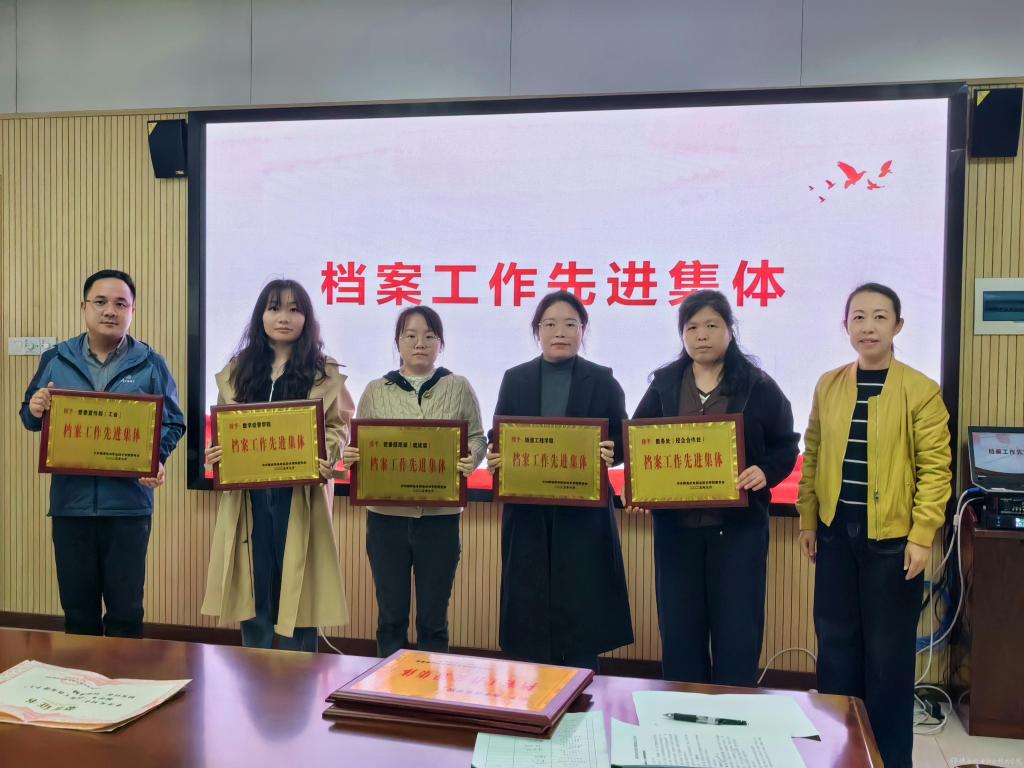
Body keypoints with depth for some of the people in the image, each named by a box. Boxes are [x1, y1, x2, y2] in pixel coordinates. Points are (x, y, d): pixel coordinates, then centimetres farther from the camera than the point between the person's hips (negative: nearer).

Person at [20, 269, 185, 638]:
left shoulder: (150, 365, 1)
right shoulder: (55, 360, 7)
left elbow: (173, 423, 1)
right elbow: (30, 417, 12)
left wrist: (156, 459, -17)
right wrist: (35, 410, -12)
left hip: (128, 503, -2)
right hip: (70, 501, 2)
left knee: (126, 610, 6)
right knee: (77, 608, 12)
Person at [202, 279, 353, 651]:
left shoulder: (325, 374, 5)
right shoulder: (236, 371, 13)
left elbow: (338, 428, 1)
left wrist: (326, 459, -19)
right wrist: (215, 453, -7)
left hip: (300, 496, -3)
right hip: (247, 497, 3)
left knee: (296, 597, 1)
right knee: (253, 597, 9)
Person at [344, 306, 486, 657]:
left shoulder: (459, 388, 5)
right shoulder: (376, 391, 7)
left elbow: (478, 438, 4)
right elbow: (358, 445, 9)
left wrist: (471, 459, -17)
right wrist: (349, 456, -13)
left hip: (440, 516, -1)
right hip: (386, 514, 1)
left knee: (433, 619, 8)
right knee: (391, 616, 9)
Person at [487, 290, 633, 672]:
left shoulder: (603, 381, 4)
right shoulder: (514, 379, 8)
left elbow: (621, 441, 2)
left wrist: (611, 453, -20)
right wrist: (493, 457, -14)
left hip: (584, 512, -1)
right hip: (528, 512, 2)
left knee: (580, 610, 0)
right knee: (530, 612, 5)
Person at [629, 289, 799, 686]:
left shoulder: (758, 386, 0)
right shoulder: (663, 384, 6)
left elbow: (786, 445, 3)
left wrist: (765, 472, -17)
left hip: (739, 523, -2)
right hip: (675, 523, 2)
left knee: (736, 629, 4)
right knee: (680, 628, 9)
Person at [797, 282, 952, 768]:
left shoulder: (921, 390, -7)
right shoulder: (828, 385, 5)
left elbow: (935, 468, -7)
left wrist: (921, 536, -11)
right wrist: (807, 521, 7)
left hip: (892, 536, -4)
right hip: (836, 532, 4)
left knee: (889, 652, 7)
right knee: (836, 644, 13)